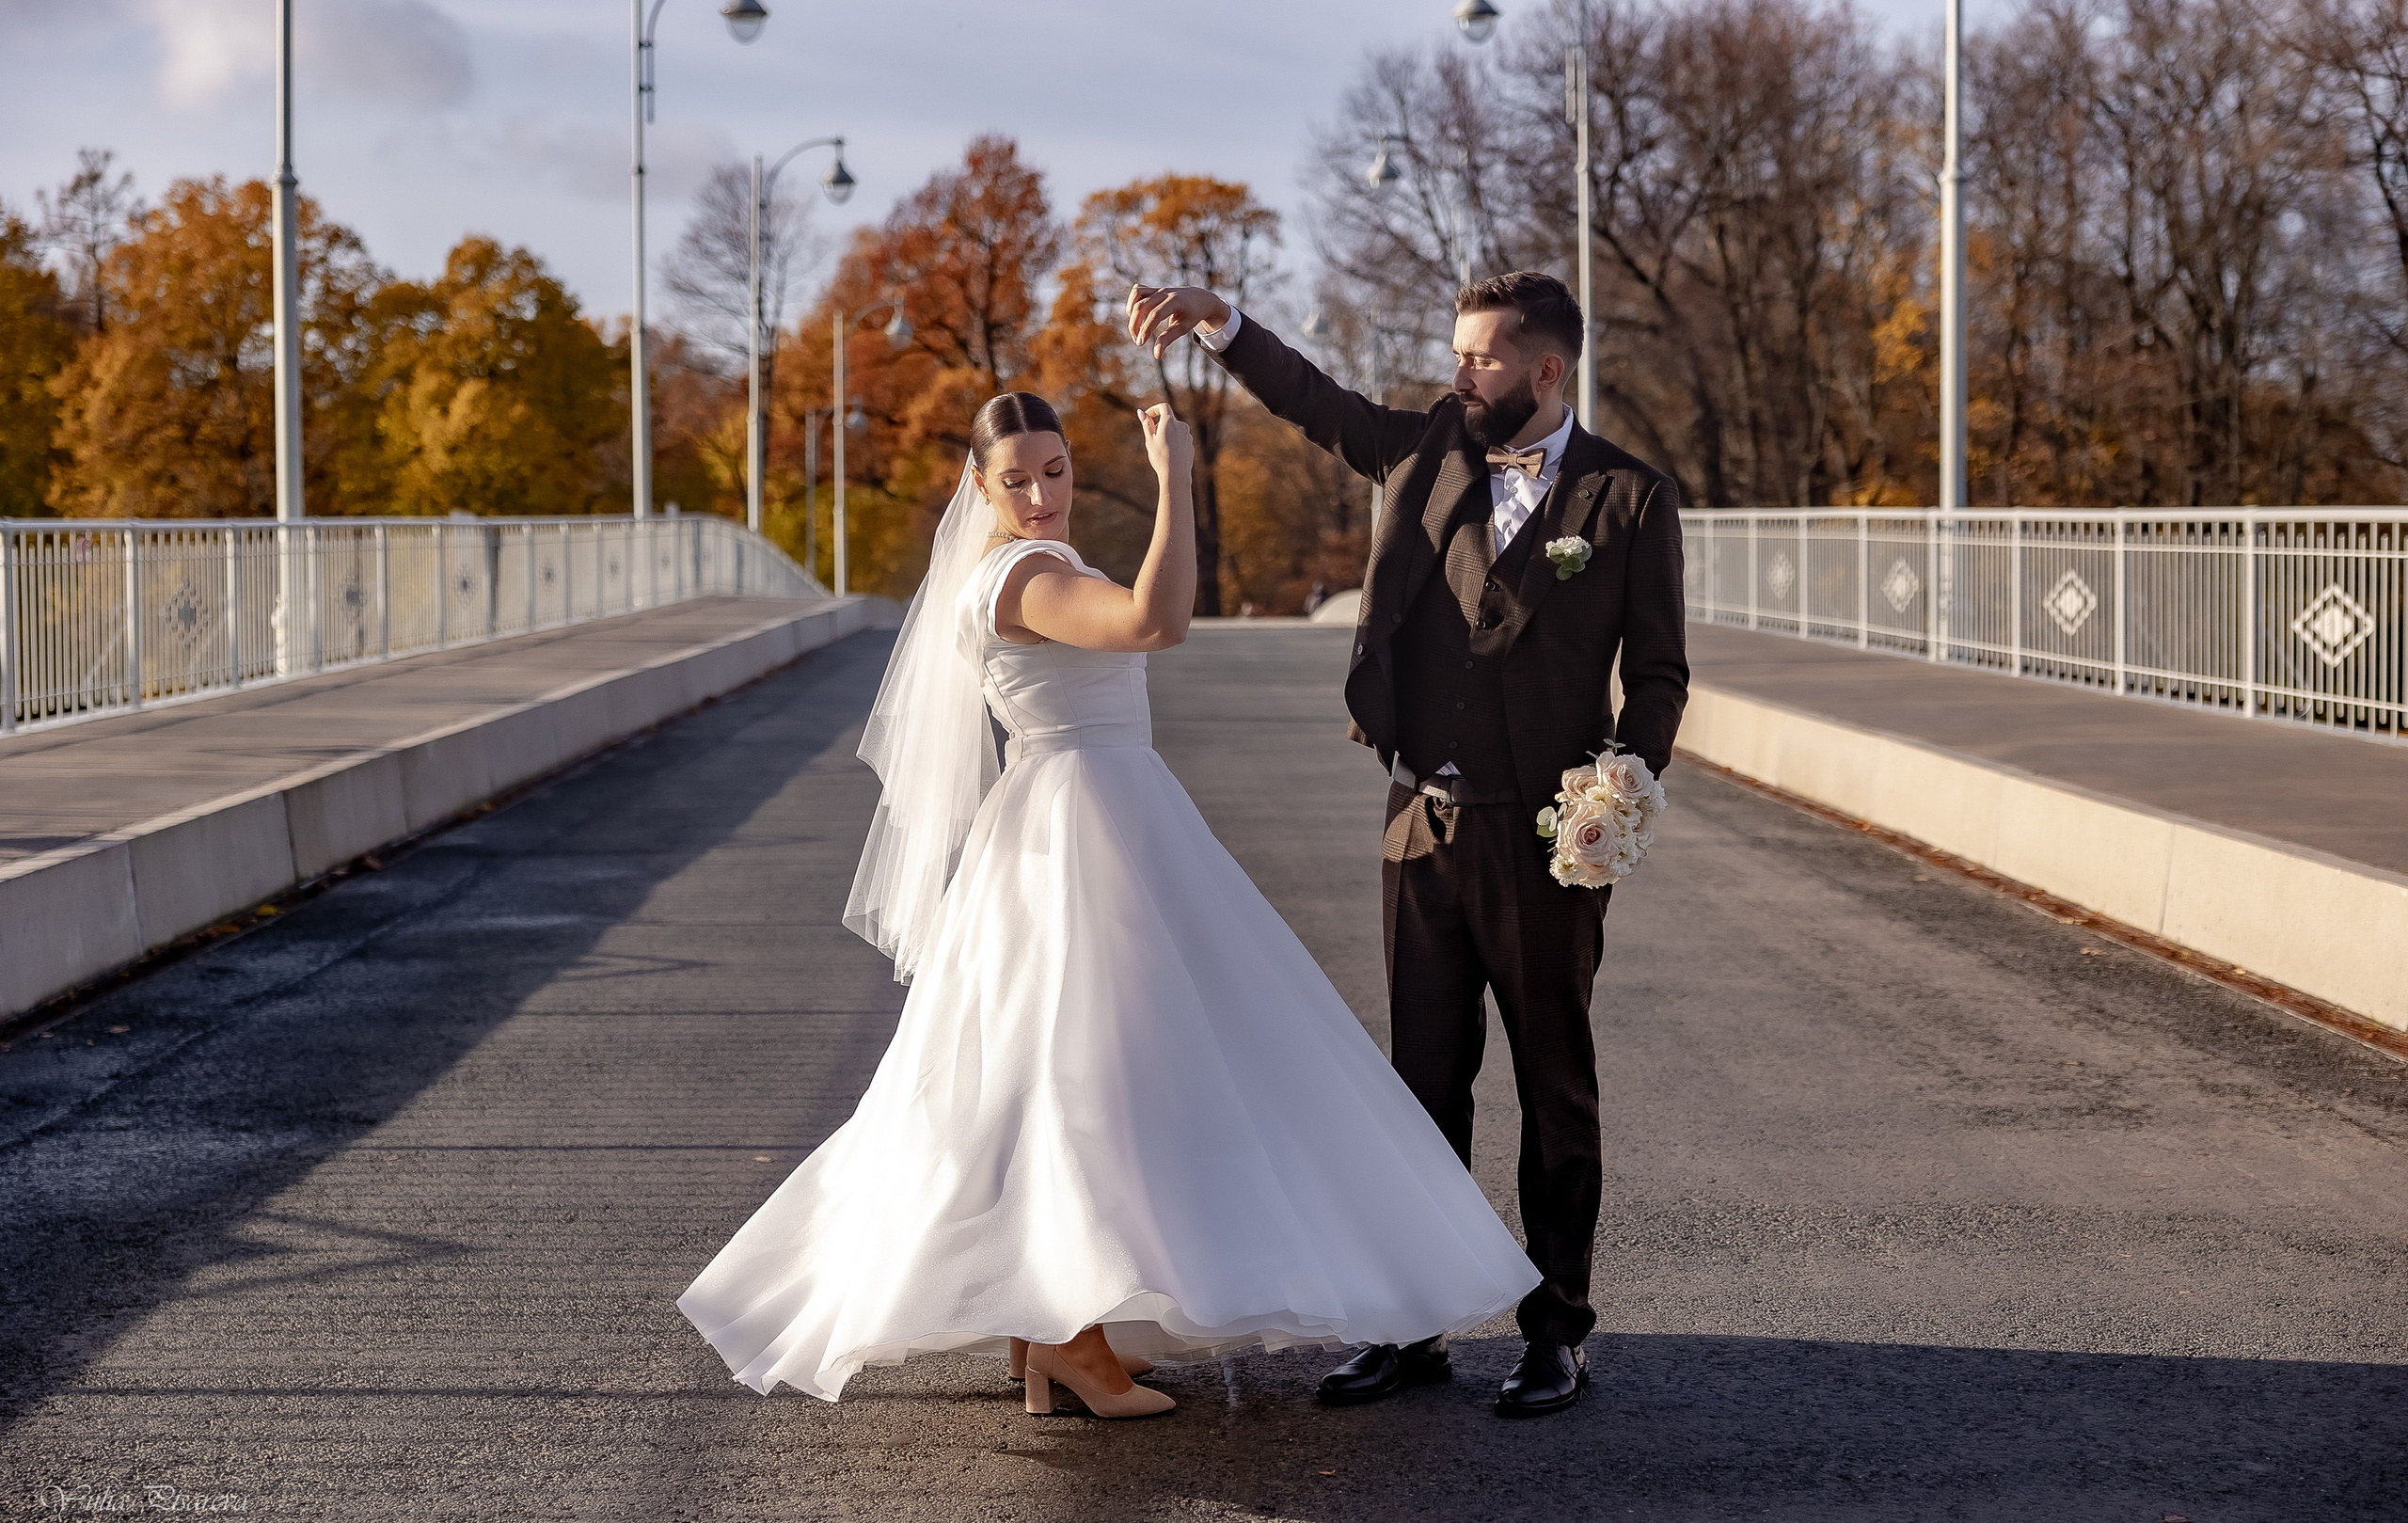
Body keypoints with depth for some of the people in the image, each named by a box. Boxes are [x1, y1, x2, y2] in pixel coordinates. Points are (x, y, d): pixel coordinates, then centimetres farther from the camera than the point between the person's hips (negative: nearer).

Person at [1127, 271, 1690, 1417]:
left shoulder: (1629, 500, -5)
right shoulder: (1428, 452, 7)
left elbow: (1658, 672, -2)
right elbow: (1308, 399, 12)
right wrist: (1217, 322, -4)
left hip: (1541, 838, -4)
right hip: (1421, 825, 4)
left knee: (1555, 1089, 7)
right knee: (1425, 1080, 10)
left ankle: (1557, 1334, 16)